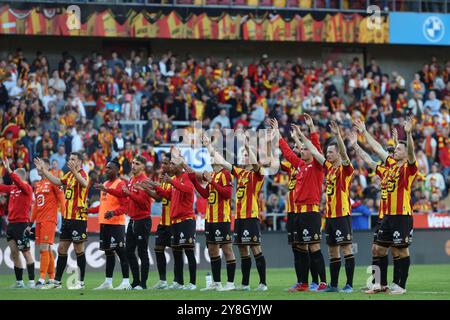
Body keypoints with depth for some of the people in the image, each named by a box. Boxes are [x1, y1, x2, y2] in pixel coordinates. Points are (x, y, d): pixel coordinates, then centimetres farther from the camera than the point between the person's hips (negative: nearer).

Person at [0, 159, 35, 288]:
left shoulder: (27, 188, -9)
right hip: (11, 223, 8)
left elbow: (18, 182, -28)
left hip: (22, 224, -8)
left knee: (25, 252, -5)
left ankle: (31, 281, -3)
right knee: (14, 253, 8)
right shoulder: (12, 188, 12)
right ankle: (19, 282, 14)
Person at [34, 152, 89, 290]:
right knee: (61, 248, 11)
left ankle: (81, 282, 4)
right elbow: (57, 181, 23)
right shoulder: (69, 175, 13)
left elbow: (84, 184, -33)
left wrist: (74, 171, -47)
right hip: (67, 217, 9)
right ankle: (57, 281, 17)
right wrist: (43, 170, 21)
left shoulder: (82, 174, -12)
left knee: (79, 249, -2)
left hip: (78, 218, -9)